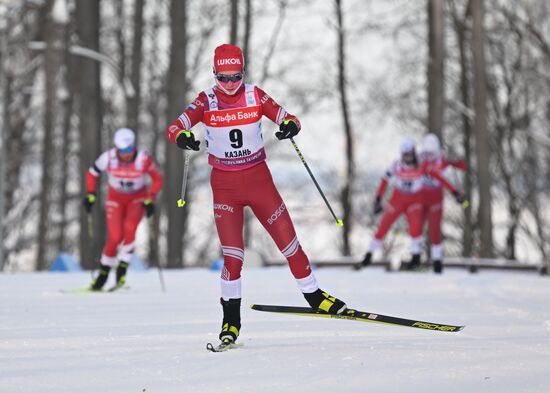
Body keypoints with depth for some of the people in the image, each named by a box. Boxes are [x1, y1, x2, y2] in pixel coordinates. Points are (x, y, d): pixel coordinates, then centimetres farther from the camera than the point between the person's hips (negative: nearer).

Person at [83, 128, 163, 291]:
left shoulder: (143, 159, -24)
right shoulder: (108, 157, -22)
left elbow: (157, 179, -10)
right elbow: (92, 173, -5)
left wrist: (150, 199, -20)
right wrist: (90, 194, -12)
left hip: (137, 198, 0)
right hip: (115, 199, 0)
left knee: (129, 229, -26)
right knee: (115, 237, -13)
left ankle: (122, 268, -16)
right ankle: (104, 271, 7)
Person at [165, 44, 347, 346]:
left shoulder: (255, 95, -4)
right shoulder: (207, 100, -6)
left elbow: (287, 118, -8)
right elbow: (173, 128, -15)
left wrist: (290, 126, -32)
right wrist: (182, 136, -39)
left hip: (258, 178, 1)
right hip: (224, 184, -1)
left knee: (288, 241, 1)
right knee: (233, 254, -9)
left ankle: (314, 295, 20)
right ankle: (231, 318, 6)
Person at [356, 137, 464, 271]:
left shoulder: (422, 166, -15)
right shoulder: (397, 166, -12)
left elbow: (439, 177, -12)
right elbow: (385, 181, -4)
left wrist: (455, 192, -14)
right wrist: (378, 200, -4)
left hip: (415, 202, -1)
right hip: (397, 200, 1)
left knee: (415, 226, -25)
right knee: (382, 228, 1)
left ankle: (416, 258, -8)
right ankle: (368, 257, 16)